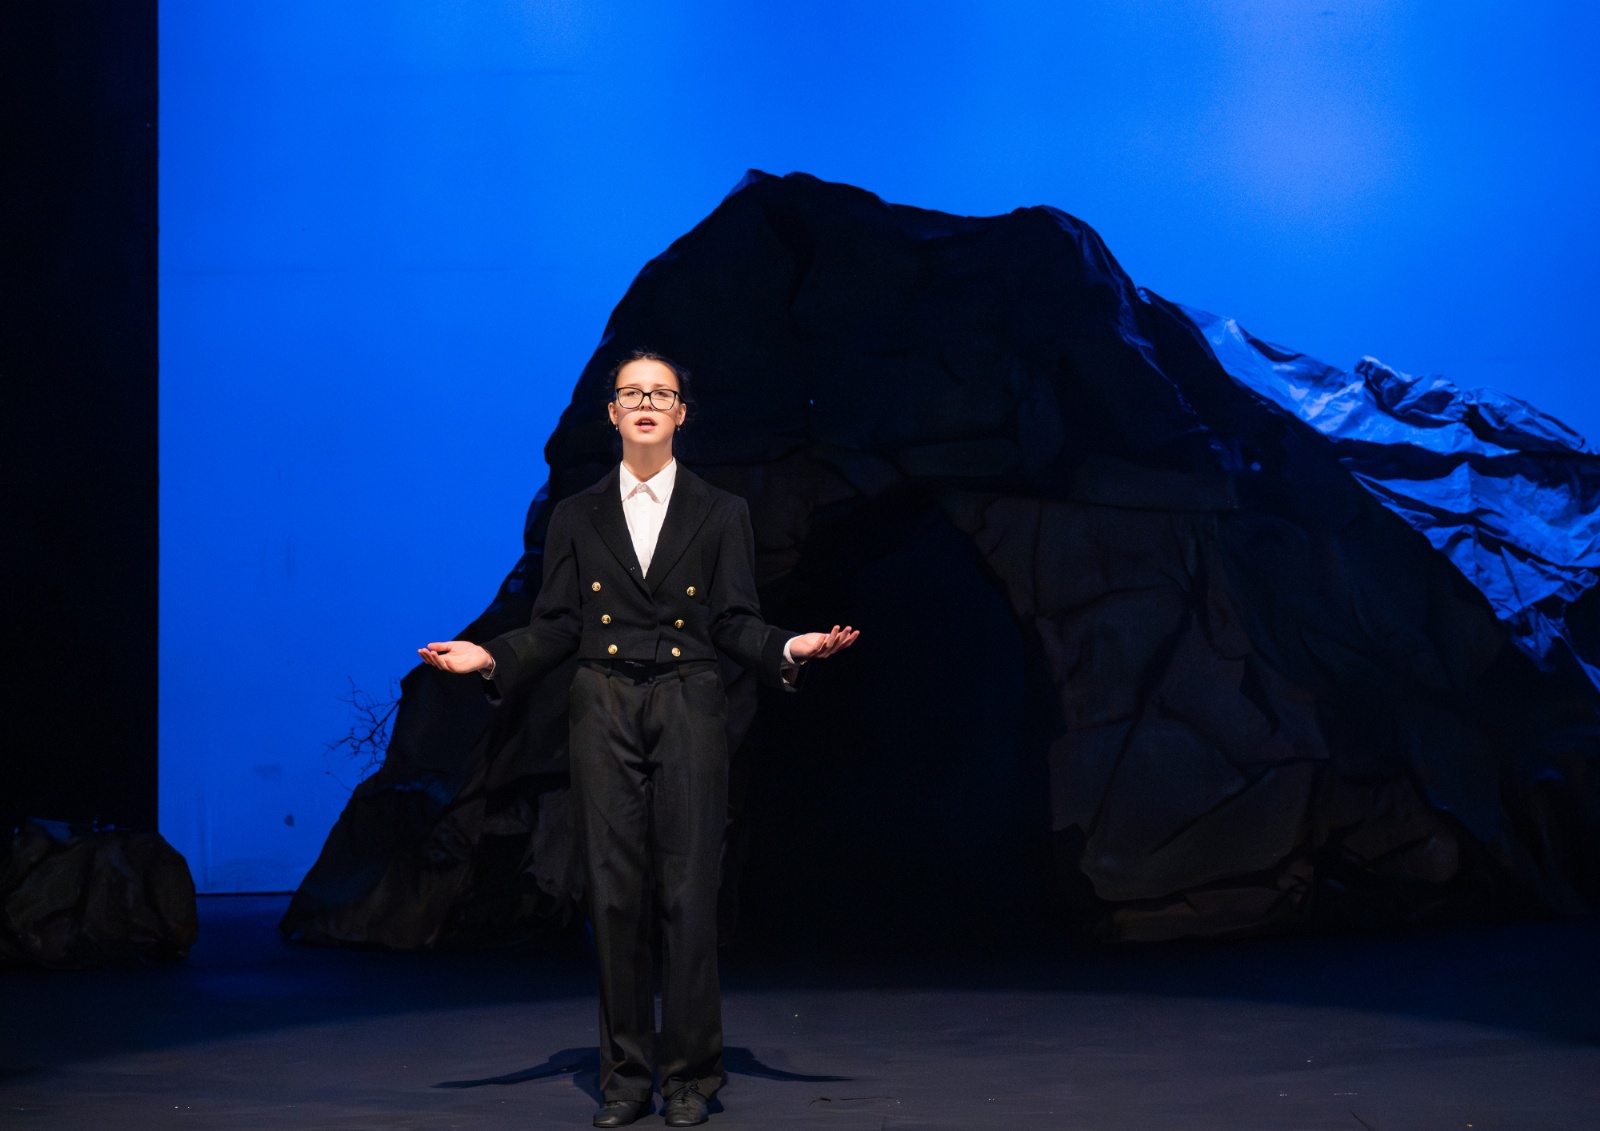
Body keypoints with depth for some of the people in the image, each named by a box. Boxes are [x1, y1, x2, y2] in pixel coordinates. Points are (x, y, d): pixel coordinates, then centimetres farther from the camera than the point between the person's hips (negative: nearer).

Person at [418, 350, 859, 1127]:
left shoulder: (719, 514, 9)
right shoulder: (577, 517, 11)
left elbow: (736, 622, 4)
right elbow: (556, 626, 7)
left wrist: (788, 650, -14)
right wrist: (491, 657, -8)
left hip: (688, 711, -1)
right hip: (604, 713, 1)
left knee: (688, 893, -4)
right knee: (614, 894, 1)